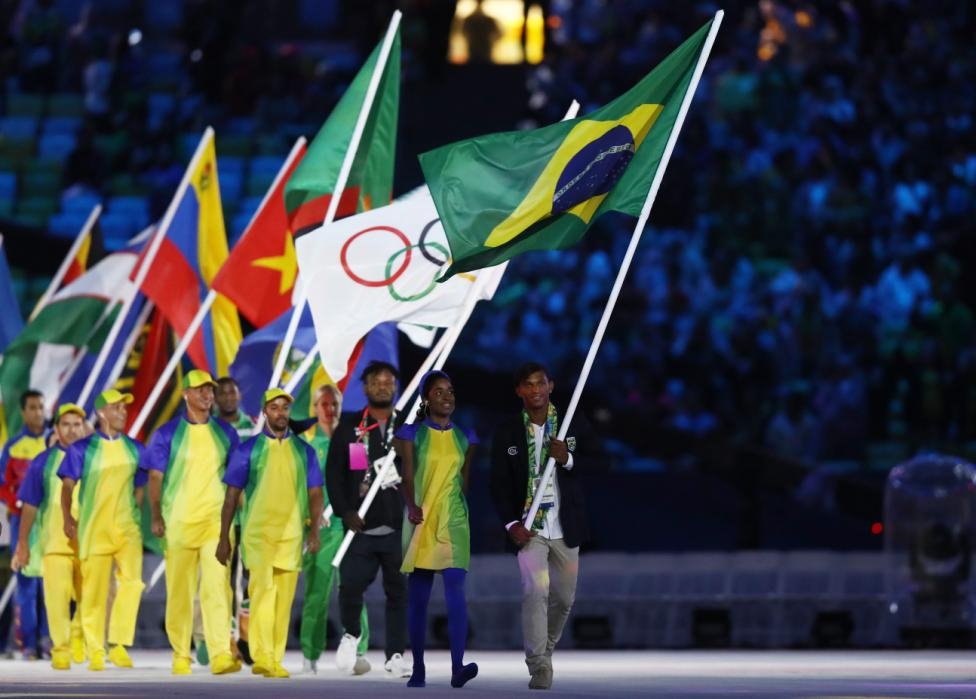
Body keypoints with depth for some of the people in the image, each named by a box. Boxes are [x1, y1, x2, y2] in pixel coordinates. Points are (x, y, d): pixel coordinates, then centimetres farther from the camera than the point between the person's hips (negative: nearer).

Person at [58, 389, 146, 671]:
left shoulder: (134, 449, 10)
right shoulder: (82, 449, 2)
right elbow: (67, 486, 2)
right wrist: (67, 518, -8)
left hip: (127, 527, 2)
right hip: (93, 528, -2)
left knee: (132, 580, -17)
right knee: (94, 590, -1)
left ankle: (118, 644, -9)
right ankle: (95, 651, 9)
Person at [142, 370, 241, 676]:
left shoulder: (225, 433, 11)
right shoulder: (168, 434, 4)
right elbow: (155, 477, 2)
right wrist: (156, 516, -8)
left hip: (216, 520, 1)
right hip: (178, 521, -1)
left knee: (217, 585, -13)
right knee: (179, 590, 3)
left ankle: (221, 654, -20)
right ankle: (180, 655, 14)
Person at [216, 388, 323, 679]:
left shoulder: (303, 451, 11)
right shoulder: (248, 450, 5)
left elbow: (315, 494, 10)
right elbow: (231, 496, 7)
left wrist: (313, 529, -4)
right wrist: (224, 537, 3)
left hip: (291, 534, 3)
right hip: (257, 532, -3)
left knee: (284, 598, 3)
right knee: (263, 590, -16)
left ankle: (275, 660, 9)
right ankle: (262, 657, -23)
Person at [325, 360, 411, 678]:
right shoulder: (349, 427, 6)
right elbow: (333, 473, 4)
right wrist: (345, 511, -6)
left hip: (399, 528, 1)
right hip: (361, 527, -1)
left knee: (399, 591, 2)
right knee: (350, 586, -8)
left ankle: (396, 655, 10)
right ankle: (351, 634, 20)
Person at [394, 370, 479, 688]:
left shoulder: (464, 437, 10)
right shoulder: (412, 434, 2)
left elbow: (465, 480, 15)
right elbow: (407, 476, -6)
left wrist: (455, 509, 11)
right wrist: (412, 506, -22)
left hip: (454, 521, 1)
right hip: (420, 521, -1)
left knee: (456, 591, -14)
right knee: (418, 597, 4)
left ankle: (457, 667, -23)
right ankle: (418, 668, 11)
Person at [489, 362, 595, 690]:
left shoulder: (573, 424, 1)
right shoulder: (507, 432, -2)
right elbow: (499, 482, -2)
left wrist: (569, 460, -15)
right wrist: (511, 524, -13)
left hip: (566, 527, 2)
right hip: (528, 527, -2)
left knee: (564, 597, 12)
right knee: (535, 591, -17)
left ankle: (546, 648, 37)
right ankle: (539, 666, -15)